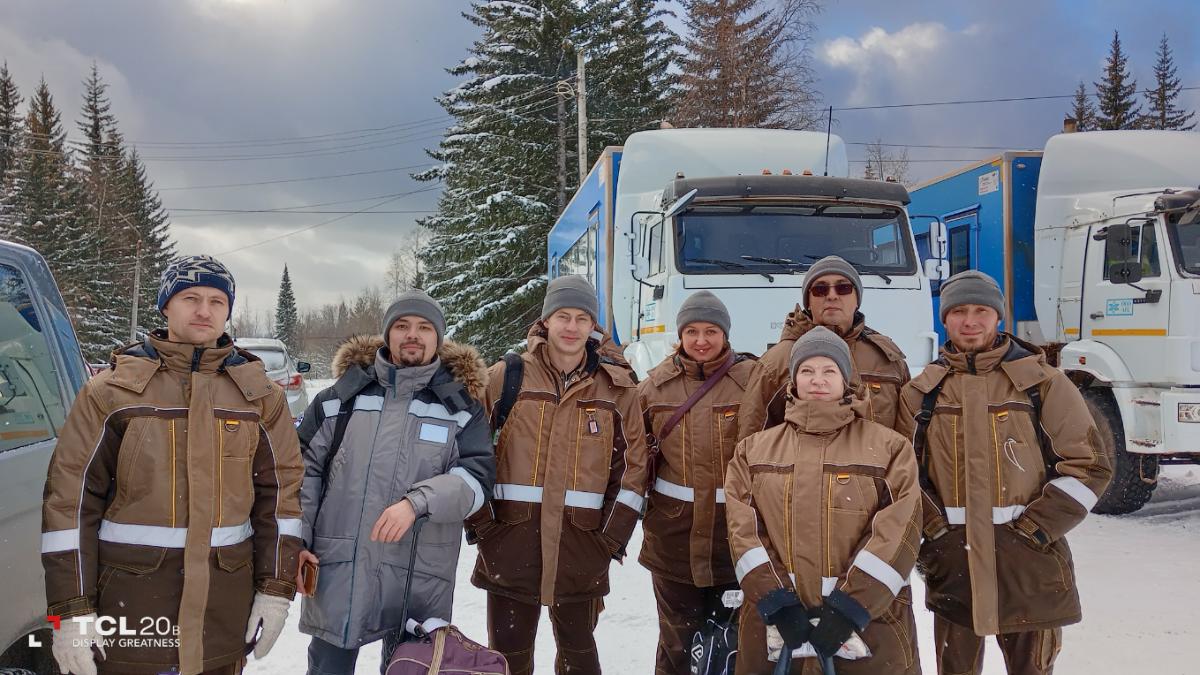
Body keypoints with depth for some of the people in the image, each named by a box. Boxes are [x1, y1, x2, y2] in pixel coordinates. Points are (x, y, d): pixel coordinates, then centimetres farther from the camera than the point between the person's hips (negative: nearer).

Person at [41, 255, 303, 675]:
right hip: (131, 602, -2)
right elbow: (72, 497, -4)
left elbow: (279, 491, 6)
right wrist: (71, 608, -8)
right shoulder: (111, 390, -2)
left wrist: (275, 588, 2)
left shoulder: (259, 395, 5)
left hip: (227, 607, 2)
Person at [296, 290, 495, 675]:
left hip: (419, 575, -1)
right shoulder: (343, 395, 7)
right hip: (338, 567, 1)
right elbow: (303, 468, 10)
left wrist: (417, 503, -20)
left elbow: (477, 477, -5)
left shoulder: (461, 404, 4)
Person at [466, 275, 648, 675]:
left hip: (581, 548, 1)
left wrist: (613, 537, 0)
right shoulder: (506, 378, 1)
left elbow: (633, 466, 6)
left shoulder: (617, 388, 4)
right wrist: (480, 523, -3)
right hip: (509, 544, 0)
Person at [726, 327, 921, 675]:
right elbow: (743, 528, -1)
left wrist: (849, 608, -15)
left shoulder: (888, 447, 3)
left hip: (870, 623, -1)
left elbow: (898, 531, -7)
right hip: (774, 624, 2)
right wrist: (778, 603, -12)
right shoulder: (754, 449, 9)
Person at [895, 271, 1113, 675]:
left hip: (1029, 563, -2)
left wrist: (1035, 528, -9)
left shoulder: (1043, 384, 0)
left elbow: (1088, 466, -1)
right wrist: (931, 530, -4)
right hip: (951, 563, 2)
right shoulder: (922, 392, 6)